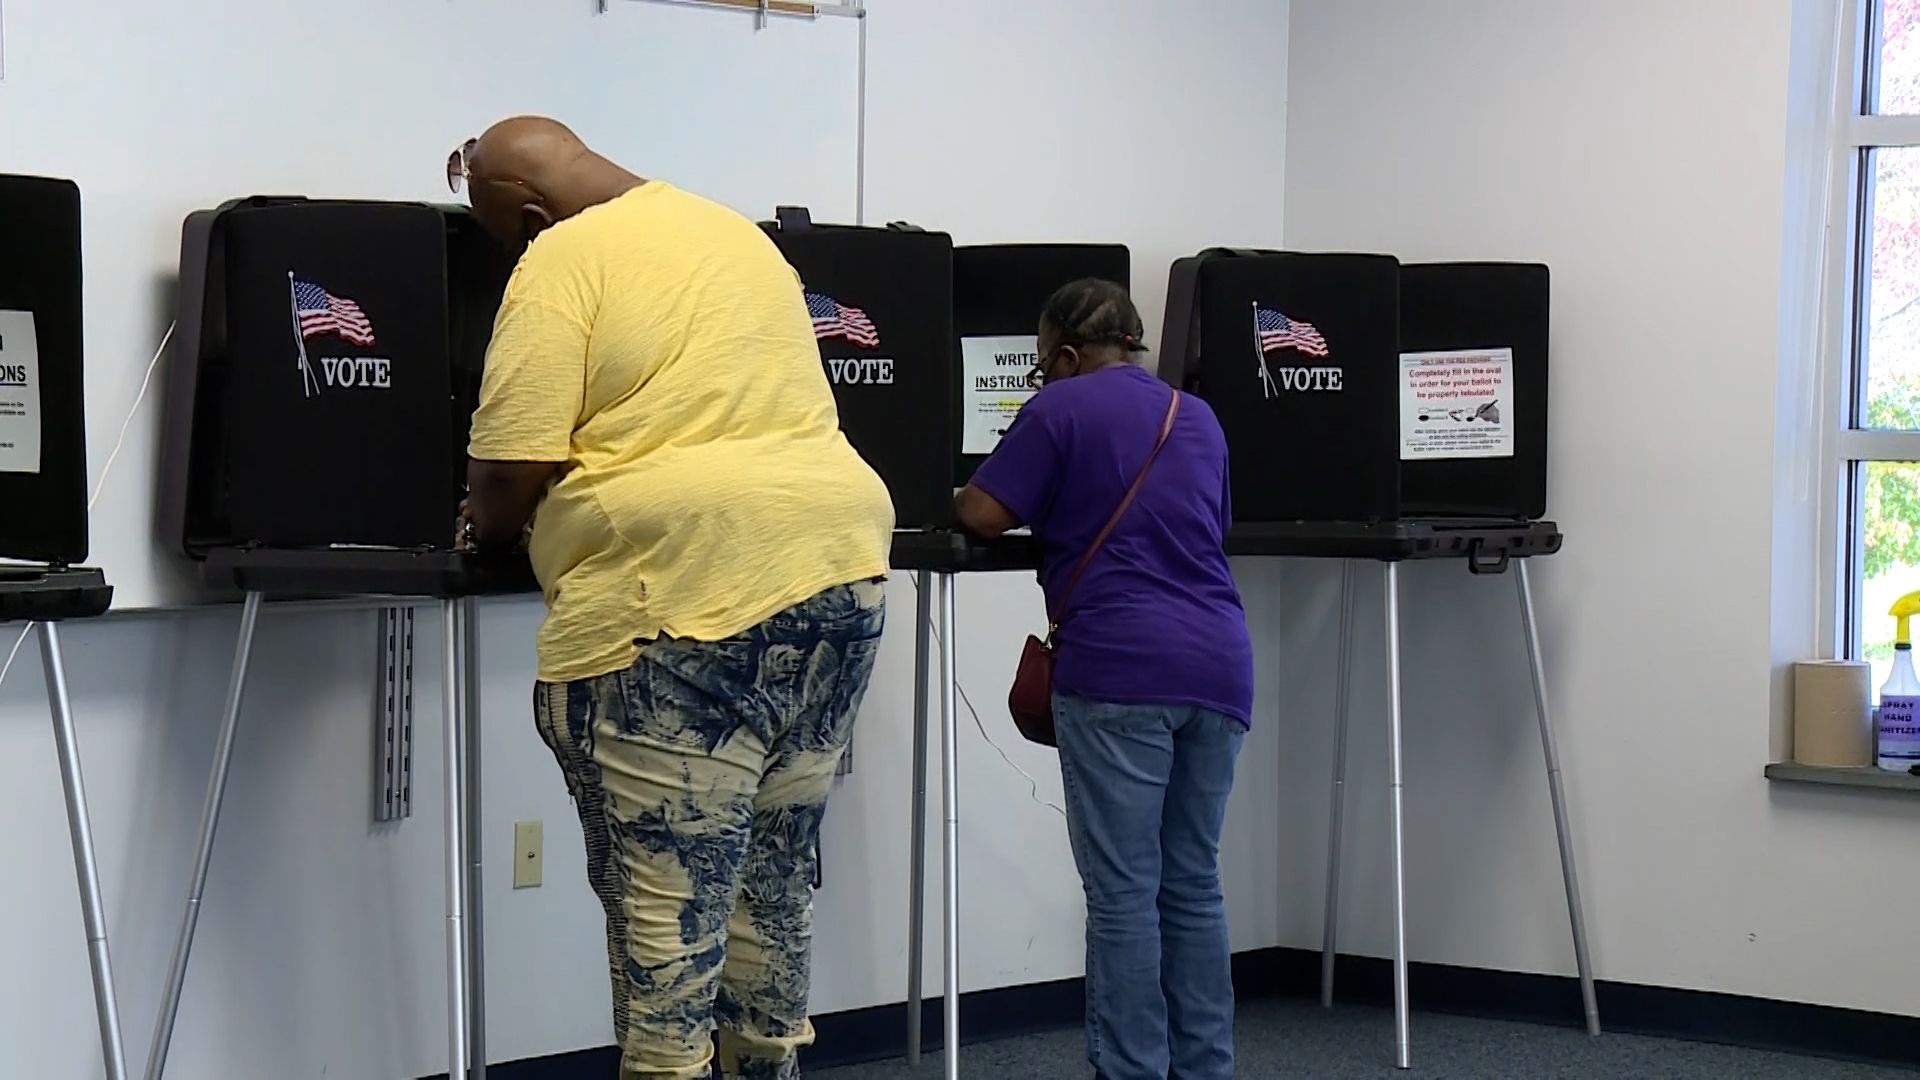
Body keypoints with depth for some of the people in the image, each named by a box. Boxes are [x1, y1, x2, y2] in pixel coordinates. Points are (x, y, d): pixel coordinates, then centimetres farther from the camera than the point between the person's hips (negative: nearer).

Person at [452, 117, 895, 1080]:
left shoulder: (562, 262, -4)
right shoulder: (732, 233, 21)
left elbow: (515, 471, -8)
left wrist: (486, 524, 12)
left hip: (686, 603, -8)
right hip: (837, 573, 9)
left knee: (663, 909, -4)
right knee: (771, 882, 16)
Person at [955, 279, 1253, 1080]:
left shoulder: (1062, 407, 3)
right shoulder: (1198, 417, 21)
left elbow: (983, 516, 1)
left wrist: (960, 497, 23)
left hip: (1120, 669, -6)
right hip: (1219, 666, 6)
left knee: (1124, 892, -4)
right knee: (1194, 884, 11)